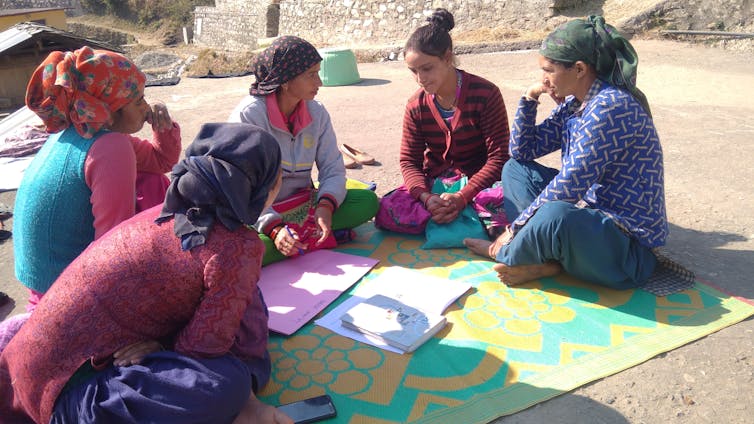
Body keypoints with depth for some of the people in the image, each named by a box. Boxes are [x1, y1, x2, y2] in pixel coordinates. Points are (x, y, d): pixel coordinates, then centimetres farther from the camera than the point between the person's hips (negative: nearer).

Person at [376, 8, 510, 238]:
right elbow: (409, 161, -2)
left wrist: (462, 197, -27)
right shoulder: (416, 105, -2)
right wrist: (426, 197, -25)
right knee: (386, 210, -24)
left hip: (478, 182, -3)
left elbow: (498, 157, -14)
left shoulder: (486, 94, -13)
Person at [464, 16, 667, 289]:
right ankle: (549, 261, -9)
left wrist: (515, 227, -16)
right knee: (515, 168, 11)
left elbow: (567, 188, -24)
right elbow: (522, 152, 12)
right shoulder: (573, 104, 6)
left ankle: (503, 255, -6)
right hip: (588, 212, 10)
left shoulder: (610, 106, -21)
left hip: (628, 246, -10)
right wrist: (529, 99, 0)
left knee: (556, 215, -40)